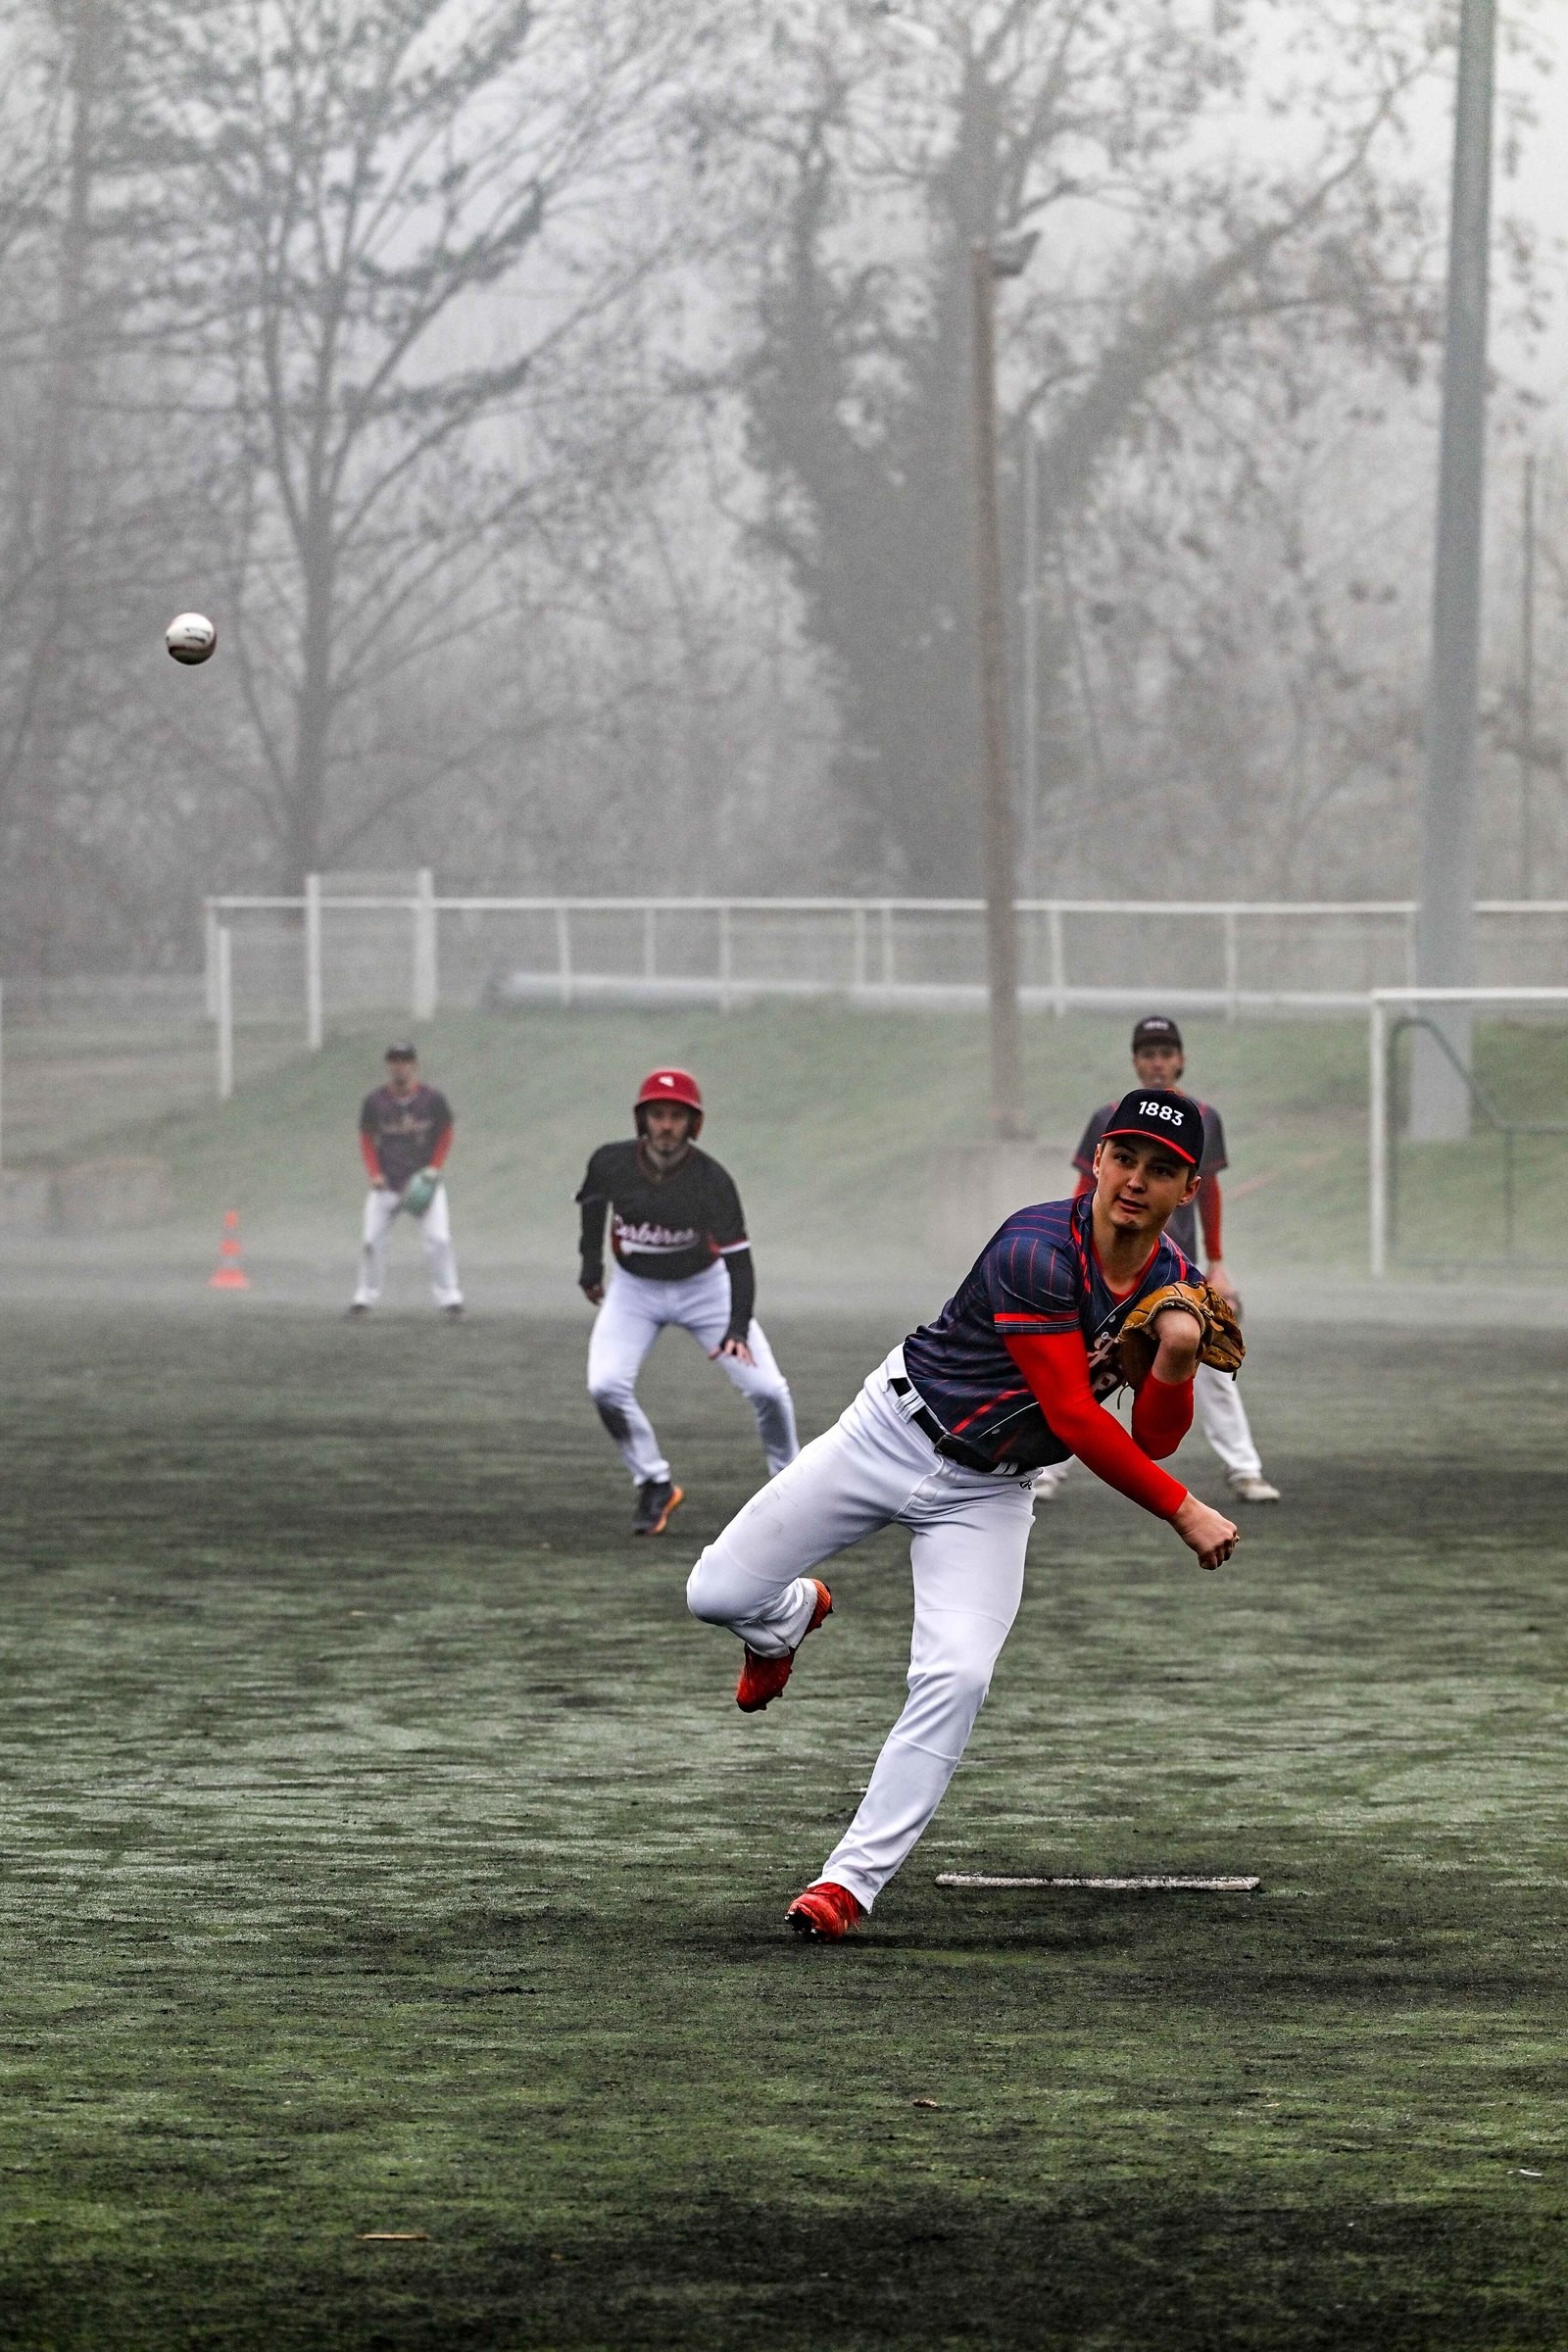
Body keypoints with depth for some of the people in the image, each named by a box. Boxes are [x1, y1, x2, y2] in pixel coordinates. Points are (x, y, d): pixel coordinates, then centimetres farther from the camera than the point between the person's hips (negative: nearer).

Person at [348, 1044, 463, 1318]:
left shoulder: (432, 1098, -6)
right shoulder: (375, 1100, -4)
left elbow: (445, 1134, 6)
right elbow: (366, 1139, 6)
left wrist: (434, 1169, -5)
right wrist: (374, 1174, -6)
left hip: (423, 1182, -1)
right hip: (386, 1183, 1)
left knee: (439, 1239, -10)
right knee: (371, 1240, 1)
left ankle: (449, 1298, -3)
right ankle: (365, 1297, 13)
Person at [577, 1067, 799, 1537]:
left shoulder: (712, 1180, -26)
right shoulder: (611, 1163, -20)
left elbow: (738, 1259, -27)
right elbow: (593, 1200, 6)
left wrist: (738, 1330, -39)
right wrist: (591, 1265, 10)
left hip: (703, 1287, -1)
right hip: (634, 1289, 1)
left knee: (766, 1388, -11)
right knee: (606, 1386, -20)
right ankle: (654, 1486, 0)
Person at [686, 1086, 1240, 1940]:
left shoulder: (1175, 1286, -5)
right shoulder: (1036, 1249, -26)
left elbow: (1152, 1441, 0)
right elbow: (1073, 1420, -26)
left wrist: (1176, 1365, -21)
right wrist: (1183, 1513, -22)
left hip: (990, 1494, 4)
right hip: (895, 1437, -4)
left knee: (955, 1678, -18)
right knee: (718, 1594, -8)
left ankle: (852, 1879, -12)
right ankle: (792, 1615, 31)